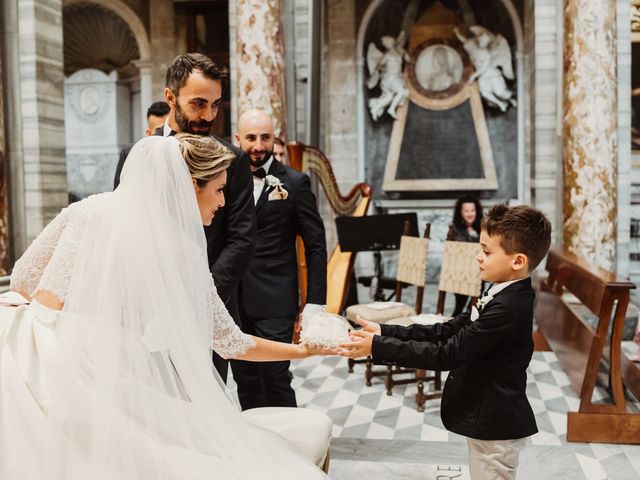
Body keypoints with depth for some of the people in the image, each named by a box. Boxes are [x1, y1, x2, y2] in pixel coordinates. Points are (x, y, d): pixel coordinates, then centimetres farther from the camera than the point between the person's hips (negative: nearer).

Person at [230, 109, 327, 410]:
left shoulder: (295, 183, -2)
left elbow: (316, 247, -1)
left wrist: (314, 303, -6)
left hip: (274, 302, -3)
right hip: (232, 300, 4)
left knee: (274, 379, -2)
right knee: (245, 382, 12)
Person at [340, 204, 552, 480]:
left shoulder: (508, 308, -27)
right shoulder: (504, 296, 3)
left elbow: (446, 355, -27)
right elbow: (447, 332, 2)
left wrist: (378, 347, -25)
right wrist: (385, 332, -6)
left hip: (495, 426, -9)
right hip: (487, 420, 9)